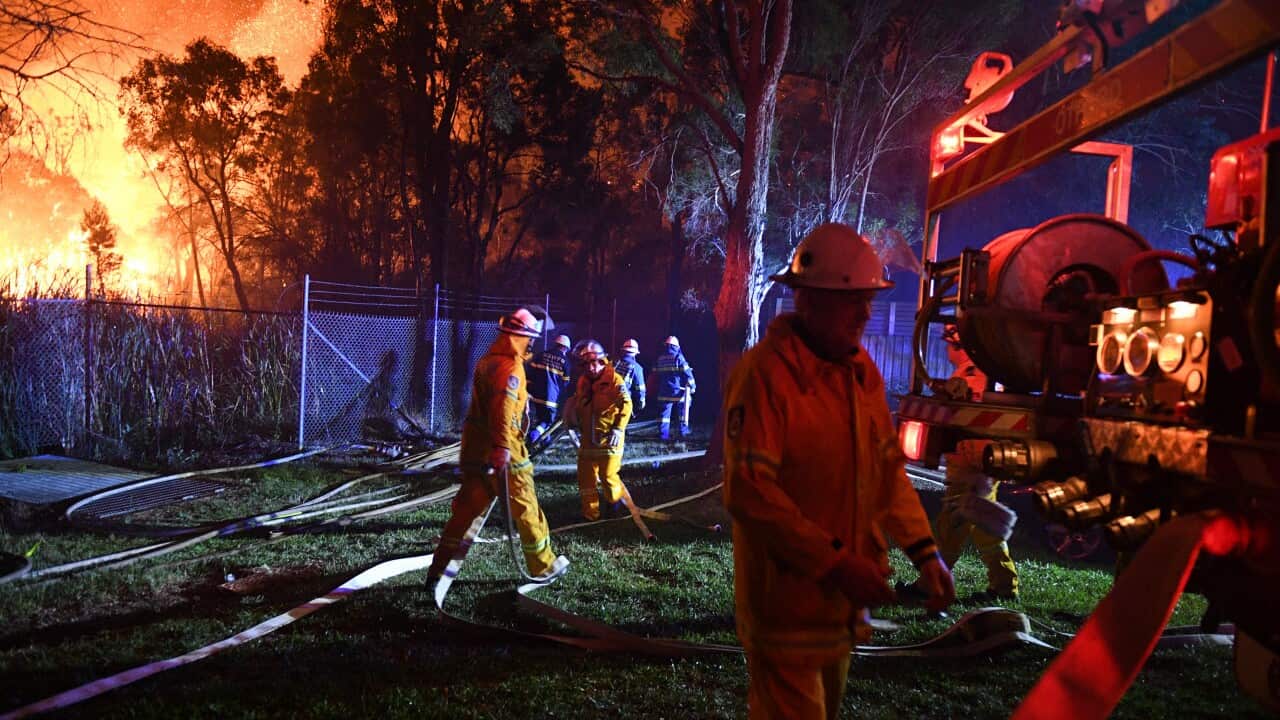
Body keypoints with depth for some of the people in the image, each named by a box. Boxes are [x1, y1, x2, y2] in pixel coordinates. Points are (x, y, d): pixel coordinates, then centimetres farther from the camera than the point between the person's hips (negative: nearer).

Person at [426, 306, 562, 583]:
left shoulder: (487, 361, 13)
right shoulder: (511, 367, -16)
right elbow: (503, 411, -28)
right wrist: (502, 450, -34)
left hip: (474, 447, 9)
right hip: (503, 452, -9)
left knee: (466, 508, 12)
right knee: (526, 509, 5)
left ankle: (438, 569, 12)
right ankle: (543, 567, 17)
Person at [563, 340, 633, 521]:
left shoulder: (614, 380, -10)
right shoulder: (582, 381, 9)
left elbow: (625, 404, -14)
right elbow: (577, 403, 24)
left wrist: (618, 428, -20)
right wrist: (573, 416, 5)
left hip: (608, 438, -6)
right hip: (587, 438, 6)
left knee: (608, 476, -3)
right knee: (586, 477, 7)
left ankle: (616, 502, 27)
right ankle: (590, 513, 20)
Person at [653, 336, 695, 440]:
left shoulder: (660, 359, 9)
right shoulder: (678, 357, -6)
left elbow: (655, 374, 13)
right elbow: (687, 373, -9)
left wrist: (656, 388, 22)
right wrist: (692, 386, -1)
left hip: (664, 391, 4)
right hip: (678, 391, -4)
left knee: (665, 412, 3)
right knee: (682, 410, 12)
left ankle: (664, 433, -2)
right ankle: (683, 431, 15)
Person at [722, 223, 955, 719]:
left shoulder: (861, 370, 3)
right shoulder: (764, 373, -21)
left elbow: (888, 467, 8)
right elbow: (749, 493, -25)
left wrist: (923, 550, -3)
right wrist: (835, 564, -24)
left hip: (842, 598, 8)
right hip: (786, 604, -8)